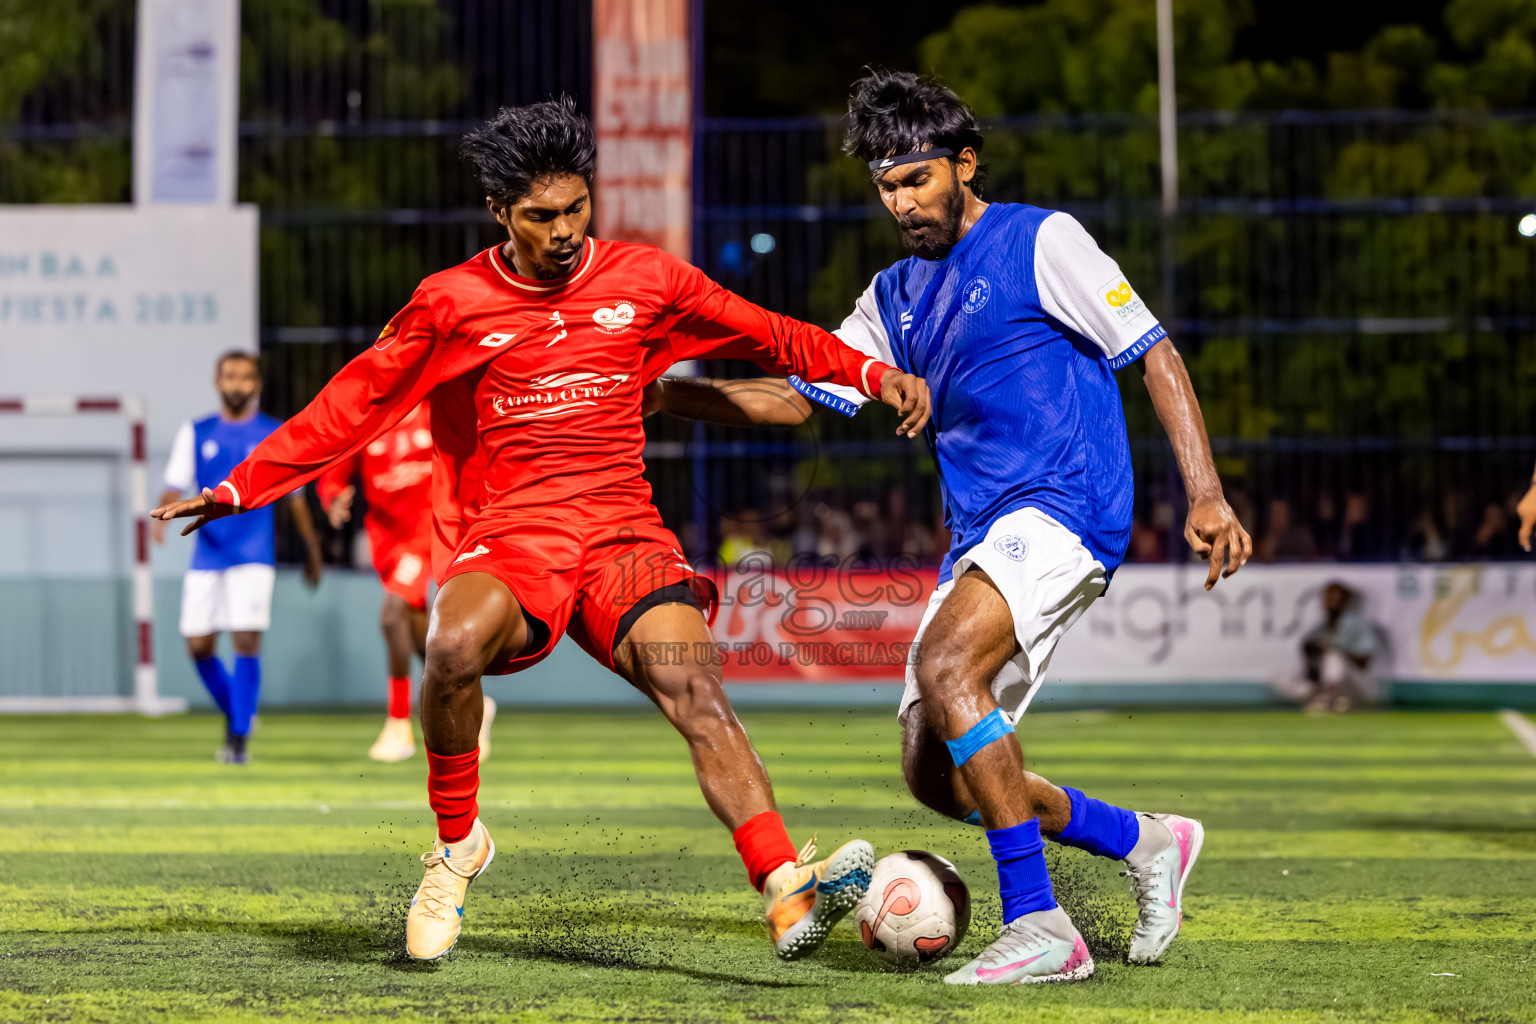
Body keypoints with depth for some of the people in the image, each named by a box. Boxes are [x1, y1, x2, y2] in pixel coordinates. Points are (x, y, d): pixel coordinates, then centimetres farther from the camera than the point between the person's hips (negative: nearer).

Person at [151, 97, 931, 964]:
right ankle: (457, 845, -12)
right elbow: (352, 406, 11)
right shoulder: (452, 303, 5)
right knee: (457, 644, -35)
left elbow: (770, 337, 17)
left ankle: (790, 896, -39)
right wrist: (240, 489, 9)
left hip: (624, 537, 1)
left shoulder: (643, 280, 9)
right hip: (508, 542, -1)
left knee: (691, 684, -27)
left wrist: (873, 372, 4)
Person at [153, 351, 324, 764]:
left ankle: (239, 738, -7)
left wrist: (311, 549, 17)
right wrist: (162, 514, -18)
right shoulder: (195, 434, 8)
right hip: (207, 556, 3)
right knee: (198, 645, 2)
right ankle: (234, 717, 26)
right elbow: (175, 485, 4)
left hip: (253, 557, -3)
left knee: (247, 641, -14)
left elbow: (295, 497, 12)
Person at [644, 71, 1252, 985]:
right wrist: (672, 395, 8)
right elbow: (800, 393, 23)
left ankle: (1040, 928, -29)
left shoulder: (1039, 241, -2)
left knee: (944, 665, -31)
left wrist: (1206, 495, -13)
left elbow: (1155, 354, -4)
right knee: (935, 774, 1)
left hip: (1064, 509, -8)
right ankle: (1146, 843, 19)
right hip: (979, 536, 8)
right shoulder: (896, 295, 19)